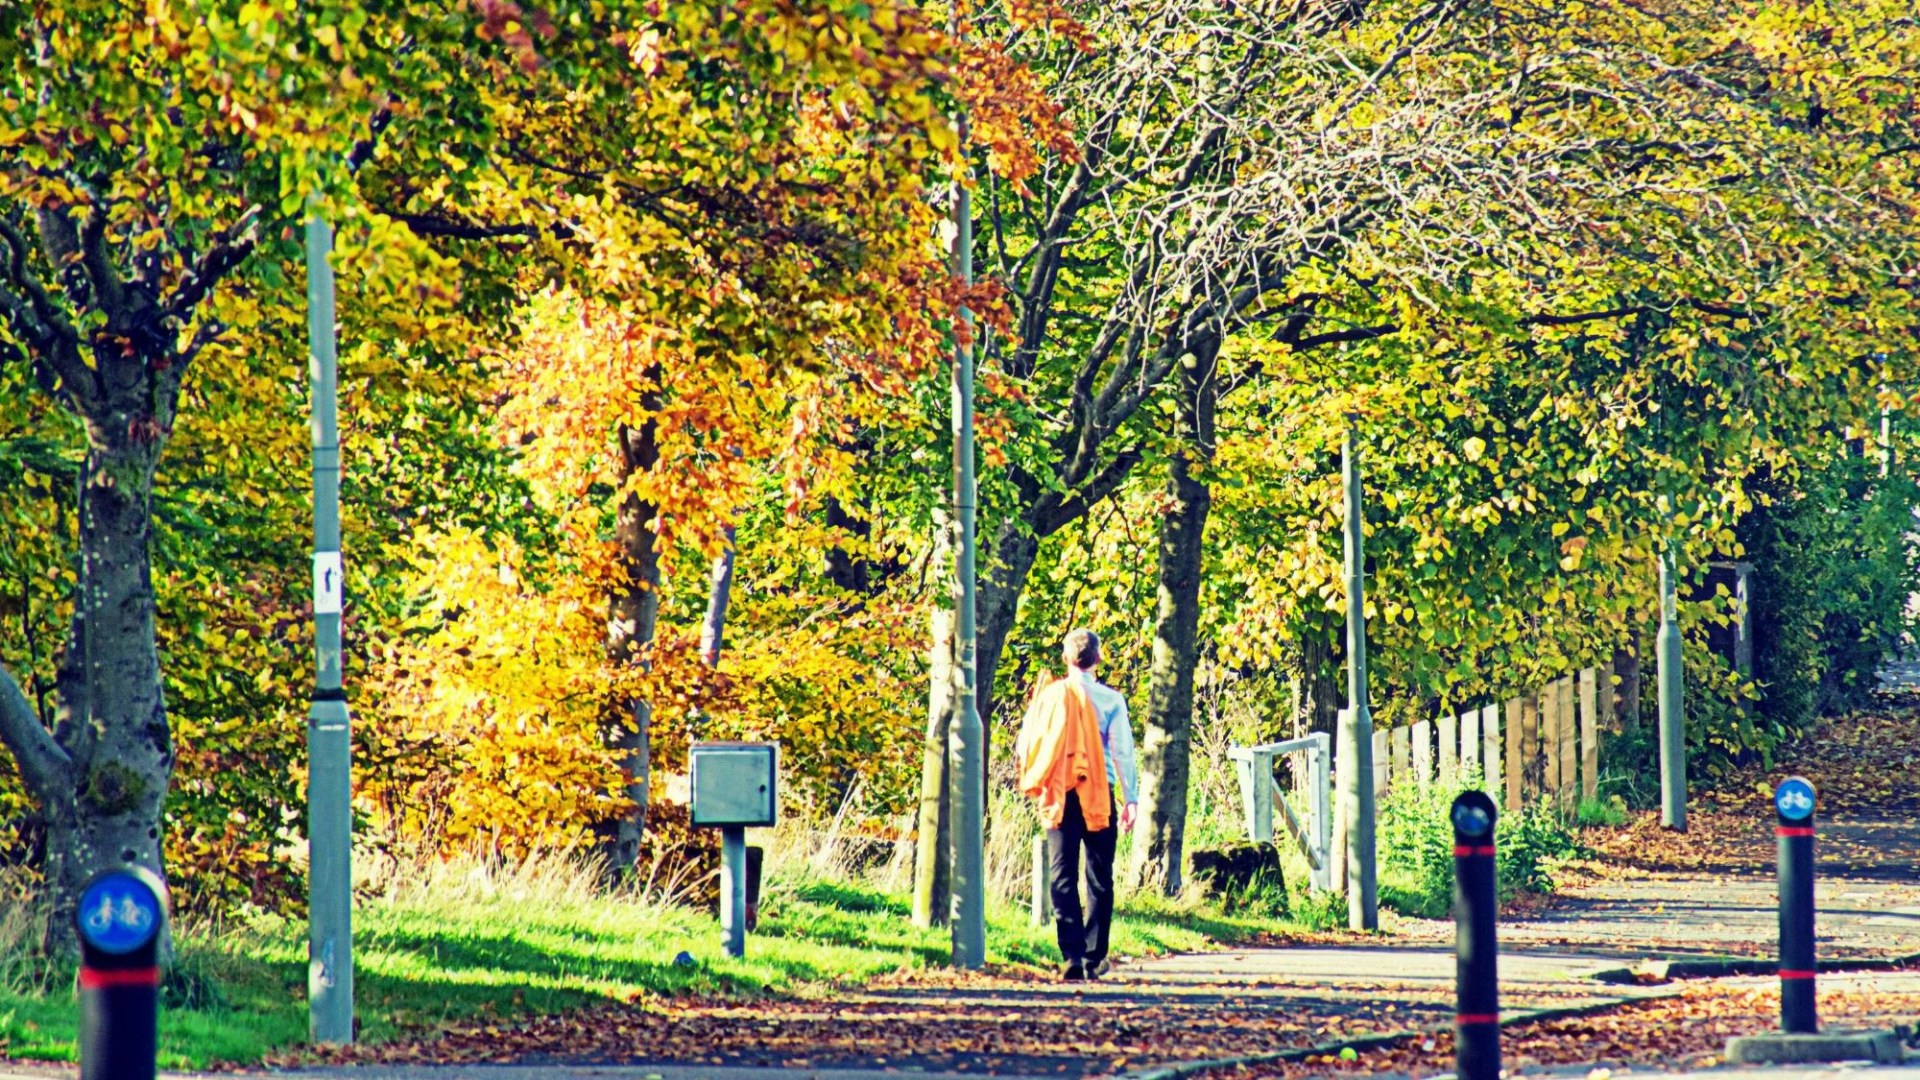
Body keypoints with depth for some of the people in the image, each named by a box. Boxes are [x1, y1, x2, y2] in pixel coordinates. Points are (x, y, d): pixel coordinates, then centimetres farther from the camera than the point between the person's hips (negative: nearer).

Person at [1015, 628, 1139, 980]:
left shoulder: (1048, 696, 1)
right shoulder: (1110, 699, -3)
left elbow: (1023, 746, 2)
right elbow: (1123, 750, -4)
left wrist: (1037, 784, 19)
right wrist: (1131, 798, 2)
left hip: (1058, 795, 1)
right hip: (1098, 795, -1)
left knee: (1062, 877, 2)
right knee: (1099, 879, 7)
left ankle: (1072, 956, -9)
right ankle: (1094, 958, 5)